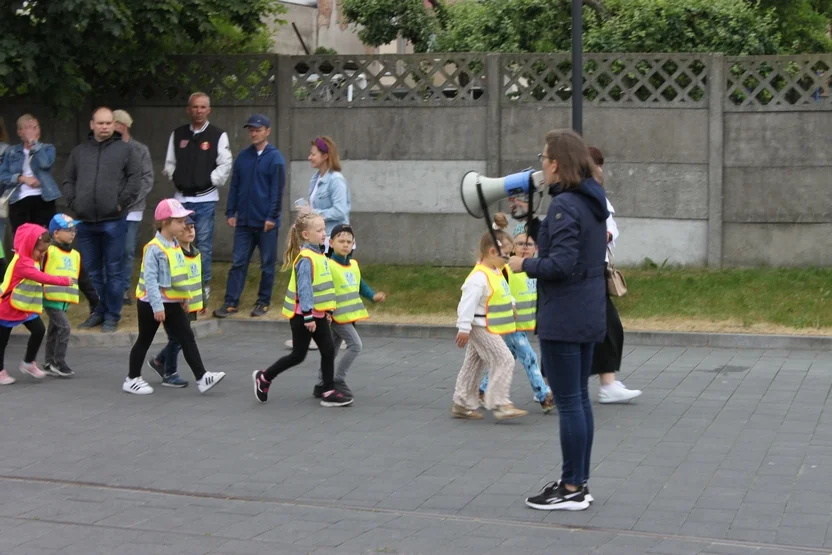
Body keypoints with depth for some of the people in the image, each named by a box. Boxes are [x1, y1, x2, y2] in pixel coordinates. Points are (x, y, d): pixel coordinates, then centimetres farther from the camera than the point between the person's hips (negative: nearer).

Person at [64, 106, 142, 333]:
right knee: (91, 271, 10)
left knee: (114, 271, 1)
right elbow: (69, 181, 16)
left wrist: (121, 202, -9)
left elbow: (135, 179, -2)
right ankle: (98, 312, 20)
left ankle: (112, 315, 8)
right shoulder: (79, 151, 14)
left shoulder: (126, 150, 4)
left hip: (113, 221, -4)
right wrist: (73, 204, 2)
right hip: (85, 221, 4)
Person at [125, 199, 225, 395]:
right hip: (152, 304, -7)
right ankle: (132, 379, 20)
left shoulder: (175, 246, 7)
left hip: (173, 303, 7)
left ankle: (202, 378, -2)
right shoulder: (154, 249, -20)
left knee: (187, 338, 1)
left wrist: (185, 297, 16)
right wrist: (157, 306, -27)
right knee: (144, 340, 6)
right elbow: (150, 279, -24)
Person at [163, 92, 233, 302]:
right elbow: (169, 163, 14)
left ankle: (204, 285, 7)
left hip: (205, 199, -3)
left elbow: (225, 165, -6)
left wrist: (211, 181, -10)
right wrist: (176, 179, 0)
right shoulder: (178, 134, 9)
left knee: (204, 243, -1)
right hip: (182, 197, 3)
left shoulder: (218, 135, -2)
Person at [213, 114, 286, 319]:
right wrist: (231, 213, 5)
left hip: (266, 222, -4)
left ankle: (263, 302, 16)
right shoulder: (243, 156, 7)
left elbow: (277, 190, -9)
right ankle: (231, 302, 4)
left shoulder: (275, 158, -6)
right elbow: (235, 186, 10)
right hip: (244, 221, 4)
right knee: (238, 262, 3)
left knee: (267, 264, 6)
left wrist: (272, 217, -13)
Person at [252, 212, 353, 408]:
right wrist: (308, 316, -23)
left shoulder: (318, 255, 9)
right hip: (302, 315, -9)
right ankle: (264, 377, 19)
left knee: (328, 350, 4)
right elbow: (304, 289, -23)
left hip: (317, 313, 9)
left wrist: (327, 310, 19)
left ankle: (329, 392, 8)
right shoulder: (306, 258, -20)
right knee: (298, 355, 3)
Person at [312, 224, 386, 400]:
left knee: (332, 350, 14)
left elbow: (360, 285, 20)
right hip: (338, 316, -8)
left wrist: (373, 296, 5)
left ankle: (321, 385, 22)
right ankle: (338, 381, -6)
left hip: (350, 315, 8)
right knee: (355, 344, -15)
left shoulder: (353, 265, 10)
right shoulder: (329, 266, -16)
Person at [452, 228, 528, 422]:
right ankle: (499, 404, -10)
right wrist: (464, 328, -25)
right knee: (504, 361, -12)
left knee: (473, 366, 14)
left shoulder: (496, 273, 10)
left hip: (491, 329, 10)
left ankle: (462, 404, 21)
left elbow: (504, 294, 29)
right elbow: (468, 303, -24)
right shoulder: (479, 277, -22)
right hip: (482, 329, -10)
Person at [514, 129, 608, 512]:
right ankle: (579, 481, 24)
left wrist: (525, 265, -9)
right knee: (579, 398, 16)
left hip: (563, 318, -10)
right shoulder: (593, 201, 10)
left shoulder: (565, 205, -19)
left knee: (568, 402, -2)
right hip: (588, 314, 10)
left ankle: (572, 490, 5)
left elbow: (562, 264, -24)